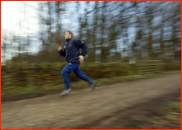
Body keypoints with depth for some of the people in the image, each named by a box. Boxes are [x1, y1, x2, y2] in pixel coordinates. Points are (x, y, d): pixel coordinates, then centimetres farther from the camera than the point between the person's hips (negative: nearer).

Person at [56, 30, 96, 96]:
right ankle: (92, 82, 27)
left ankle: (67, 88, 0)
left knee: (64, 72, -13)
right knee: (79, 74, 13)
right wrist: (60, 50, 1)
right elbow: (63, 54, 20)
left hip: (74, 61, -8)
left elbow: (84, 46, -4)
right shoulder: (65, 45, 17)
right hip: (70, 62, 9)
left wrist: (82, 55, -12)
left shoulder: (74, 41, -6)